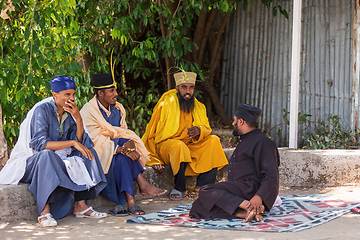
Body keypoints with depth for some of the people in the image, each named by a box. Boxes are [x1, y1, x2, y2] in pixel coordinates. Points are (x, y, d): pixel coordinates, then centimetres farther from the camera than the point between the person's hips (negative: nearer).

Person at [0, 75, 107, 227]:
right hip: (32, 160, -7)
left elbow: (80, 141, -1)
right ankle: (44, 212, -40)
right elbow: (40, 144, -27)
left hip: (58, 159, 7)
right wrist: (72, 143, -29)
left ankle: (80, 205, -13)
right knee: (46, 156, -38)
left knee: (87, 153, -8)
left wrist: (78, 118, -16)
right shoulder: (42, 110, -17)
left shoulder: (69, 112, 4)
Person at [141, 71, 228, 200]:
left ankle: (202, 185, -17)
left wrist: (199, 131, -28)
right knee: (179, 146, -38)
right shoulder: (165, 105, -11)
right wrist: (154, 160, -14)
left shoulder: (198, 107, 4)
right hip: (165, 145, -5)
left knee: (214, 141, -14)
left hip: (190, 147, 6)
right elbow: (151, 134, -9)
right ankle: (179, 188, -21)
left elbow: (207, 130, -3)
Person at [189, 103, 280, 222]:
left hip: (250, 189, -10)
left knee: (205, 192, -26)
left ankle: (249, 207, -32)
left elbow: (271, 176, -16)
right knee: (197, 209, -13)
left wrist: (259, 196, -31)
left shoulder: (262, 142, -5)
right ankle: (244, 213, -28)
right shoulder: (244, 141, 28)